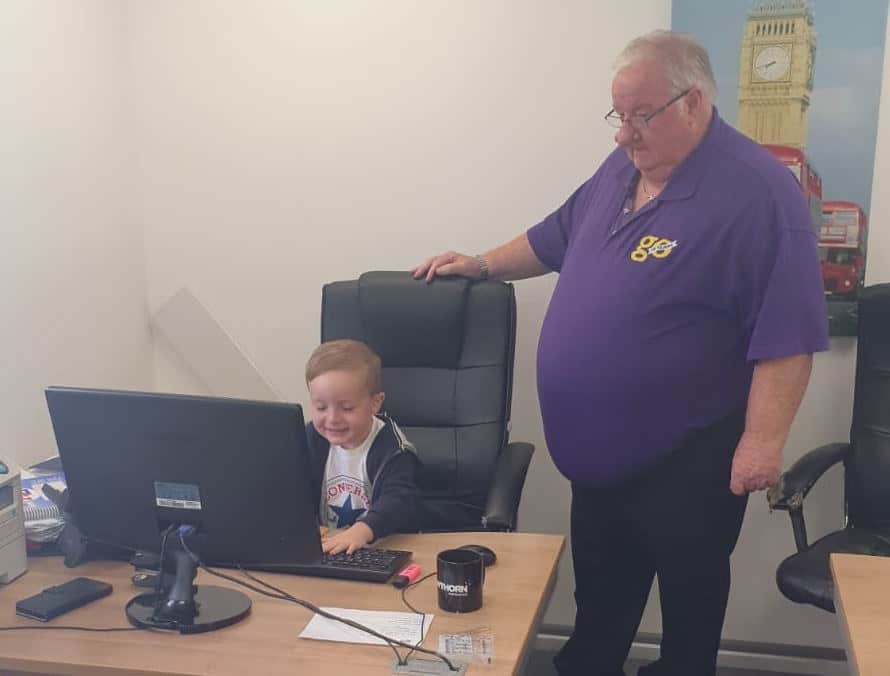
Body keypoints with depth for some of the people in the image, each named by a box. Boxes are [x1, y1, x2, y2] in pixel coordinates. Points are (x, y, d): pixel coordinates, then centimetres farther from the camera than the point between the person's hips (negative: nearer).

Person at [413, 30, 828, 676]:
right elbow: (556, 238, 22)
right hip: (601, 449, 7)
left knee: (689, 594, 15)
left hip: (687, 459, -7)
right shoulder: (622, 170, 6)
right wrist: (483, 265, 16)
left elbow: (788, 332, -21)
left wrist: (764, 438, -22)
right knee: (600, 591, 23)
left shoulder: (756, 191, -19)